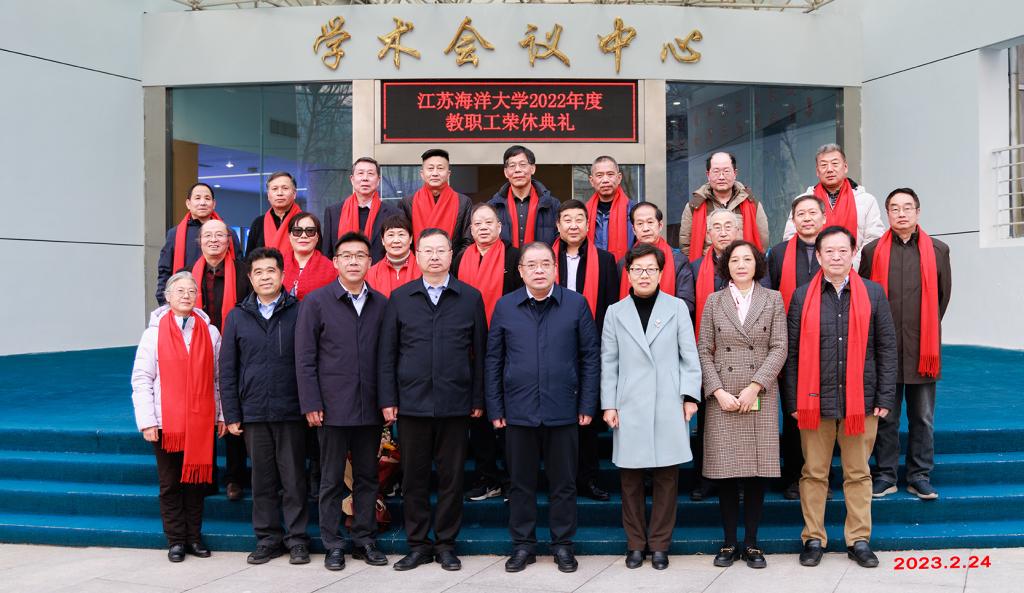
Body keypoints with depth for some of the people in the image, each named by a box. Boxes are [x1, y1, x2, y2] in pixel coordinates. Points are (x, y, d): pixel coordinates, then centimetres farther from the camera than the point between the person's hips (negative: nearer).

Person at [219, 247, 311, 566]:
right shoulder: (237, 316, 8)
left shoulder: (299, 312, 1)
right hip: (253, 413, 2)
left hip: (290, 411, -2)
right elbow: (227, 369, 8)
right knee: (262, 480, 10)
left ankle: (296, 538, 15)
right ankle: (268, 538, 22)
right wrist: (231, 414, 3)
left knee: (293, 478, 4)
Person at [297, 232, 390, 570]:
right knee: (332, 480, 7)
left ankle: (365, 540, 23)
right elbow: (304, 358, -3)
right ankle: (333, 545, 19)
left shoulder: (381, 304, 7)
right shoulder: (316, 302, -1)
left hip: (370, 407, 3)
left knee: (367, 477, 12)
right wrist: (311, 404, -8)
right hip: (333, 406, -3)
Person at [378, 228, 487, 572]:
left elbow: (479, 352, 5)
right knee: (414, 477, 8)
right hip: (411, 402, 1)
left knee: (451, 476, 7)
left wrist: (478, 399, 2)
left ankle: (446, 543, 21)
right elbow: (387, 353, 5)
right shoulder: (399, 298, 6)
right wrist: (388, 399, -1)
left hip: (455, 403, 0)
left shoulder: (471, 297, 4)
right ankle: (418, 544, 21)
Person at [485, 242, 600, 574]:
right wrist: (495, 408, 1)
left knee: (563, 483, 9)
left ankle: (562, 544, 24)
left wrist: (587, 405, -3)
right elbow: (493, 360, 5)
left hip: (562, 410, -1)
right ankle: (523, 545, 24)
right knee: (521, 482, 10)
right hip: (518, 410, 1)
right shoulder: (505, 307, 3)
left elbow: (591, 356, 1)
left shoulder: (576, 304, 0)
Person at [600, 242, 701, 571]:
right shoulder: (615, 312, 8)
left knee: (666, 477, 4)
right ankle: (635, 543, 19)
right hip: (629, 408, 1)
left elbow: (689, 356, 5)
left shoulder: (677, 307, 6)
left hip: (669, 407, 0)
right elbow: (608, 363, 7)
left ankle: (659, 544, 17)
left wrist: (690, 395, -2)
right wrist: (608, 404, 2)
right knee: (630, 479, 5)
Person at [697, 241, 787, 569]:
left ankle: (751, 543, 15)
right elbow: (704, 351, 3)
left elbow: (779, 348, -1)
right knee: (725, 474, 2)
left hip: (761, 397, 0)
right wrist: (718, 391, -8)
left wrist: (755, 386, -11)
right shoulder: (714, 301, 7)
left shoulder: (773, 299, 6)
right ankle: (729, 543, 14)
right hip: (721, 398, 0)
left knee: (757, 472, 3)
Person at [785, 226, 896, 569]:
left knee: (858, 474, 10)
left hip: (861, 400, 0)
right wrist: (793, 400, -1)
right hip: (814, 400, 0)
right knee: (814, 473, 7)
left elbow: (886, 348, 6)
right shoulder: (803, 297, 4)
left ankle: (859, 540, 21)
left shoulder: (873, 294, 5)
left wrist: (885, 397, 0)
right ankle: (814, 539, 19)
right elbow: (792, 353, 3)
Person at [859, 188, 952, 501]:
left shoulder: (938, 250, 5)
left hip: (922, 347, 1)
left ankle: (920, 476, 20)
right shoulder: (872, 251, 2)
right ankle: (885, 476, 17)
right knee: (885, 417, 7)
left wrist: (926, 330, 14)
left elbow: (943, 295, 13)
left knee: (923, 418, 8)